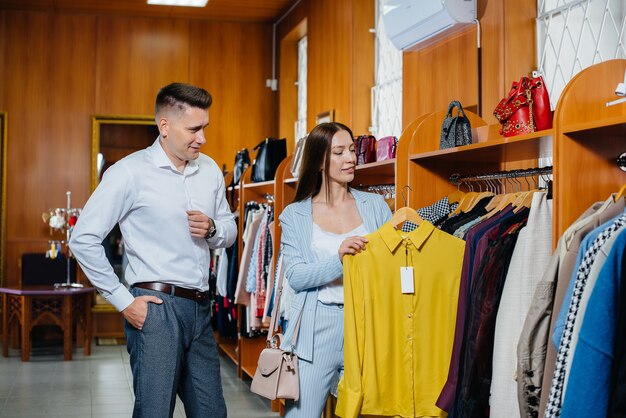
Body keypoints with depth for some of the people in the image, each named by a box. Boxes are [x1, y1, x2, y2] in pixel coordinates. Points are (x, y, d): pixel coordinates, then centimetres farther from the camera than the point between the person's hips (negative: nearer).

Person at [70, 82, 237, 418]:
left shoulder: (210, 170, 10)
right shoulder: (130, 172, -8)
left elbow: (230, 230, 20)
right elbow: (83, 239, -9)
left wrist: (212, 229, -5)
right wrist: (123, 301, -10)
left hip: (200, 307, 6)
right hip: (156, 307, -6)